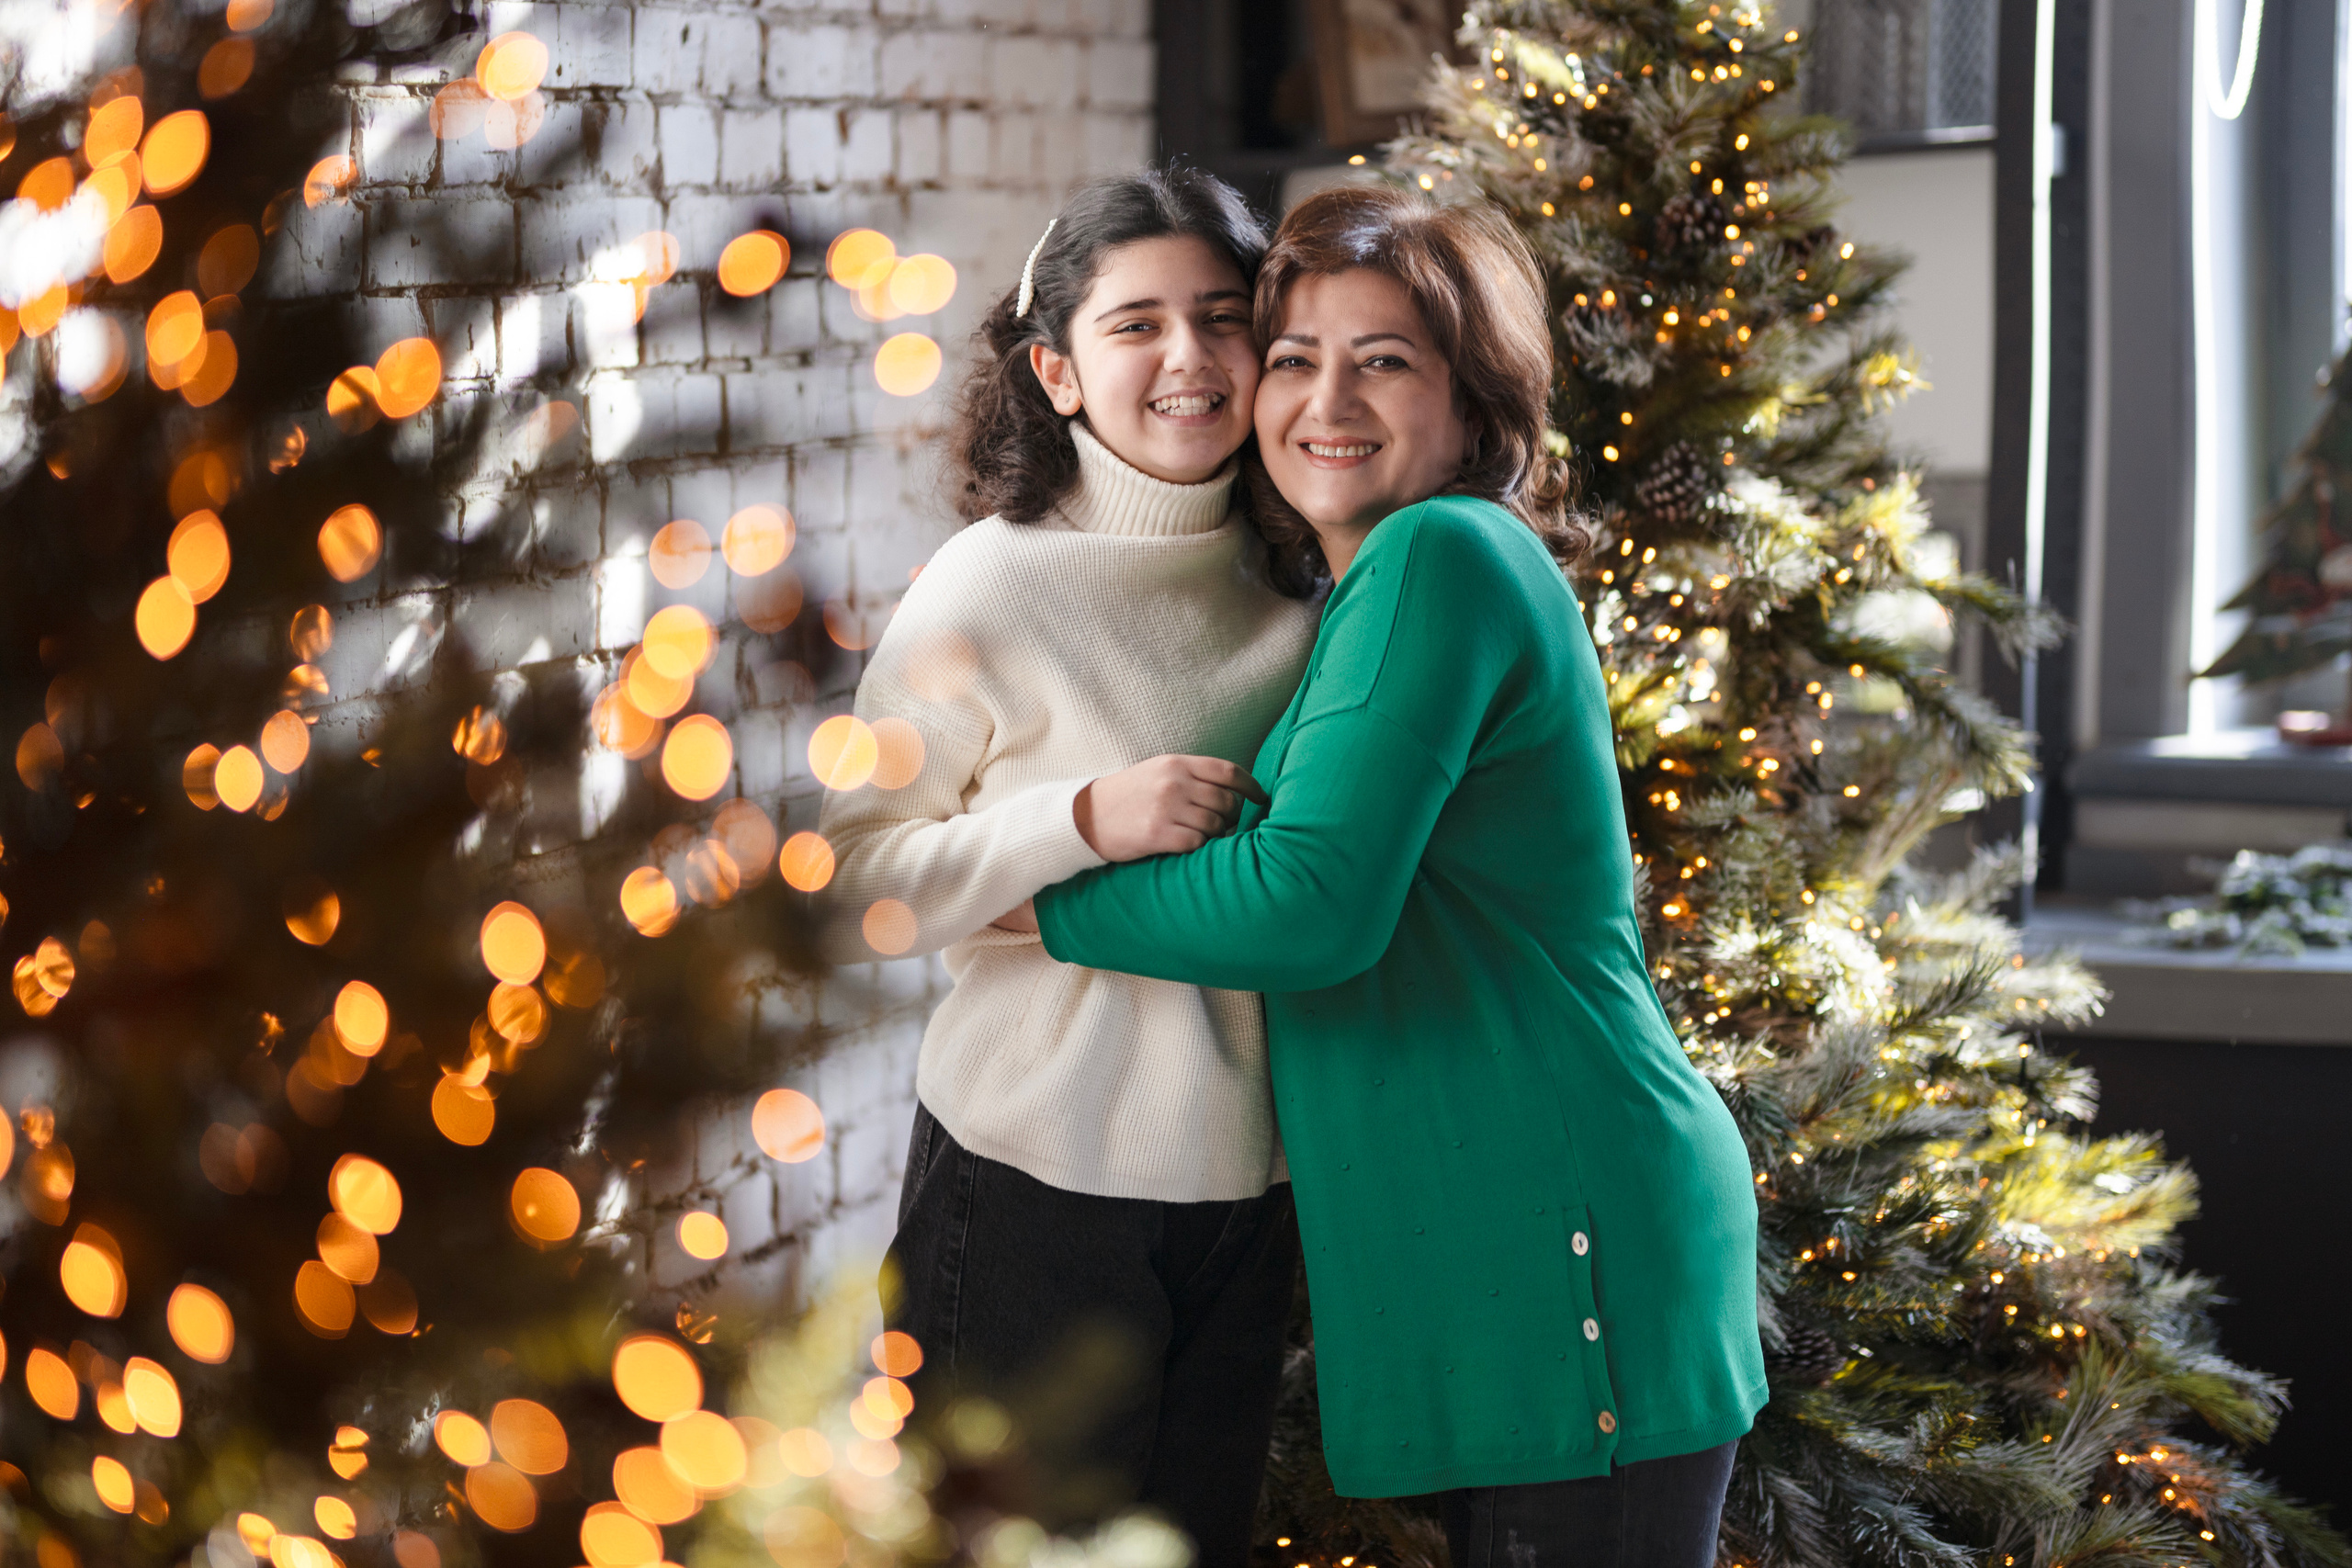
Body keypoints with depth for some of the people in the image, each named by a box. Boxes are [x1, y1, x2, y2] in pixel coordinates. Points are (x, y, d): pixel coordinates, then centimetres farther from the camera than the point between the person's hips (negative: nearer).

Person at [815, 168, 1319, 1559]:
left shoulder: (1294, 580, 5)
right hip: (1037, 1187, -5)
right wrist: (1085, 821, -24)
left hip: (1246, 1185, 5)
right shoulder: (994, 590, -12)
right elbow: (847, 891, -15)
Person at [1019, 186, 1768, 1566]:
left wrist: (1038, 901, -8)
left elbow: (1315, 902, -20)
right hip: (1496, 1254, 10)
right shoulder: (1353, 592, 17)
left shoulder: (1442, 556, -14)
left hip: (1575, 1250, -10)